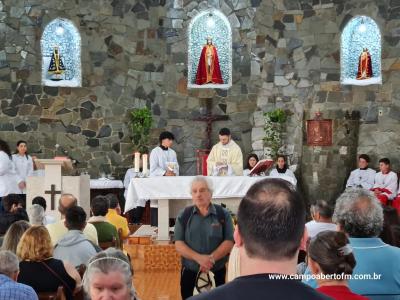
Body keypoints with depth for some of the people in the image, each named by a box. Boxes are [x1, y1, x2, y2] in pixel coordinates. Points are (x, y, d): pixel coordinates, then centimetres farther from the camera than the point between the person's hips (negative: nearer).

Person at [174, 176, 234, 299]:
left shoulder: (223, 214, -1)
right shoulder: (183, 215, 1)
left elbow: (229, 242, -6)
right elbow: (178, 244, -4)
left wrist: (211, 258, -21)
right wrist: (199, 258, -20)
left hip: (217, 273, 0)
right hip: (189, 273, 1)